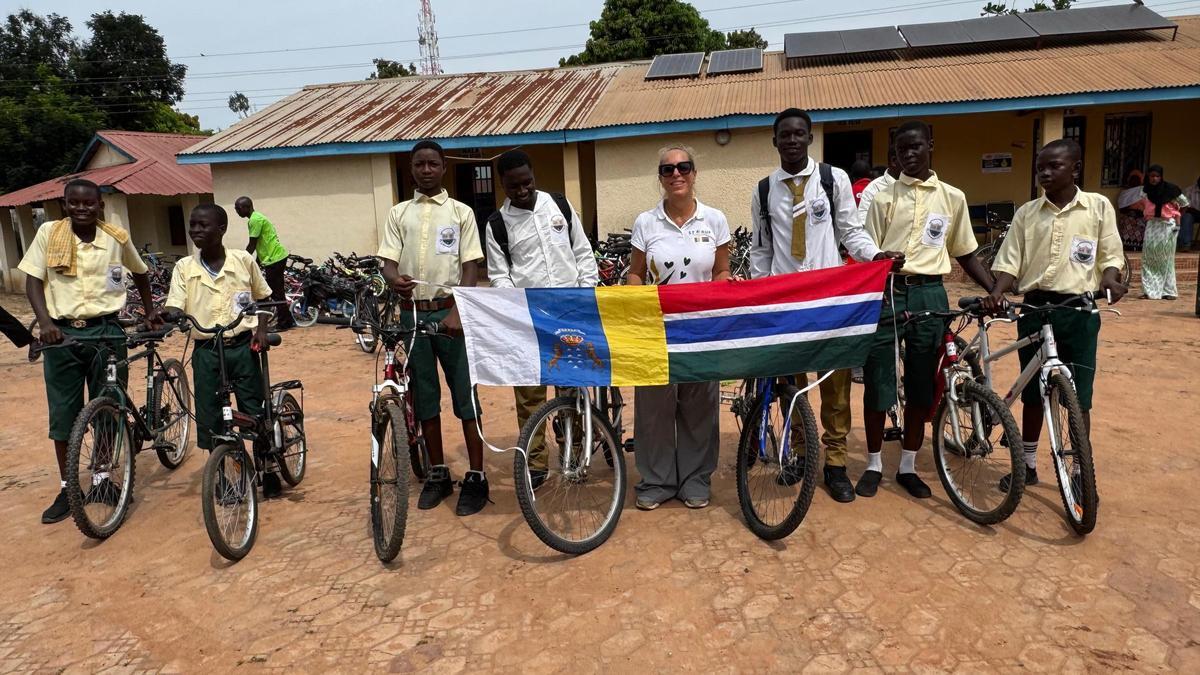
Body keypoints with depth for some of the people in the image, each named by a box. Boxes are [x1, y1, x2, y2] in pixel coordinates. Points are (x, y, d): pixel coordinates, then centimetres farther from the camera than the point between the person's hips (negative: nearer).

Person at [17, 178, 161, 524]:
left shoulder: (118, 238, 0)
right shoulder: (48, 233, -2)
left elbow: (139, 272, 18)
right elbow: (33, 281, -2)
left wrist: (150, 311, 18)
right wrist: (44, 321, -17)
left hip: (106, 331, 0)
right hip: (61, 333, 0)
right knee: (63, 415, 6)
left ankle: (102, 477, 27)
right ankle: (66, 488, 20)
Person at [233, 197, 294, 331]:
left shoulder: (255, 220, -15)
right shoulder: (257, 217, 16)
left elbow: (252, 246, -15)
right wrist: (257, 263, 22)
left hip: (274, 258, -10)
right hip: (277, 257, 10)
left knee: (276, 292, -5)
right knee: (277, 292, 14)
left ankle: (282, 323, 0)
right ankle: (288, 321, 19)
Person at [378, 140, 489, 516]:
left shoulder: (461, 212, 4)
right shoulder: (399, 214, 11)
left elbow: (470, 267, -2)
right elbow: (389, 262, 4)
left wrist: (457, 311, -17)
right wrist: (394, 279, -21)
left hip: (450, 312, -2)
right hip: (413, 313, 3)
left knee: (465, 395, -1)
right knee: (424, 397, 9)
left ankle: (476, 477, 7)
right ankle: (438, 474, 21)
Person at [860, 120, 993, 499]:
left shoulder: (952, 198, 9)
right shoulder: (883, 196, 4)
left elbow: (966, 254, 14)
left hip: (929, 294, 2)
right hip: (886, 292, -2)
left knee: (921, 385, 7)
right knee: (878, 382, 0)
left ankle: (908, 465, 21)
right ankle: (874, 464, 16)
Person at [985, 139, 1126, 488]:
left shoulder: (1099, 206, 2)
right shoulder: (1026, 213, 6)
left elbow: (1110, 256, 3)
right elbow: (1010, 262, 2)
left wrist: (1109, 280, -18)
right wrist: (998, 291, -17)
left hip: (1079, 311, -2)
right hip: (1035, 309, 2)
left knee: (1078, 397, 2)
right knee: (1032, 393, 11)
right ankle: (1028, 464, 25)